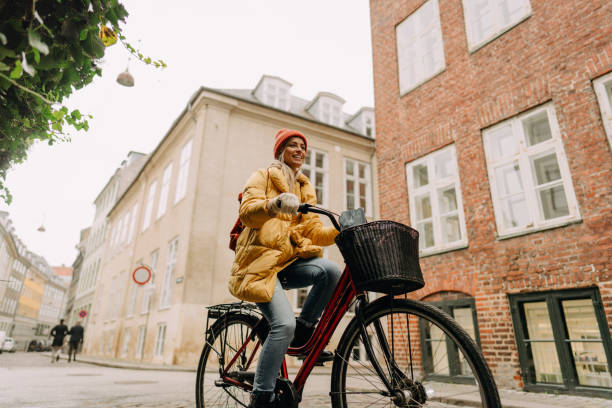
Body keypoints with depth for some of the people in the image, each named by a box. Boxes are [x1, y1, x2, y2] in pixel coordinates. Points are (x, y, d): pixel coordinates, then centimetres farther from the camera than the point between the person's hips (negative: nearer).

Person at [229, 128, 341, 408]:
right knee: (284, 324, -24)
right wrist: (274, 204, -34)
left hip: (291, 261, 5)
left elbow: (313, 230, 11)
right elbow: (247, 212, -12)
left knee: (331, 271, -26)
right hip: (262, 259, -5)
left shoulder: (306, 188, 23)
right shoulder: (261, 177, 9)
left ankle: (302, 333, -5)